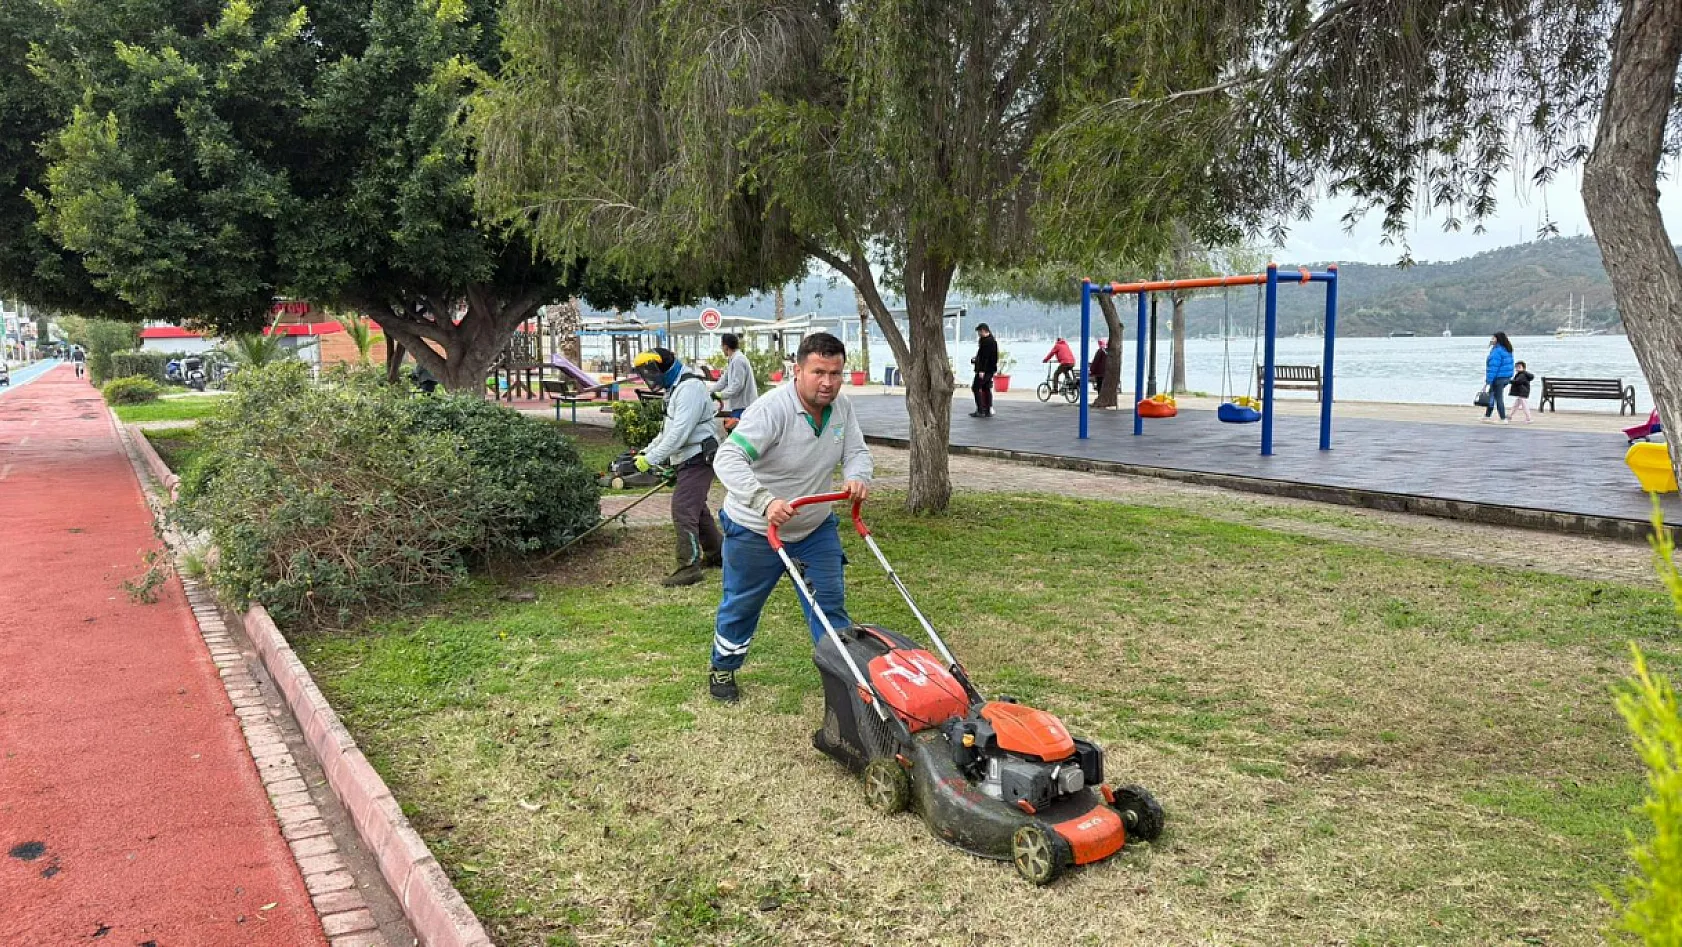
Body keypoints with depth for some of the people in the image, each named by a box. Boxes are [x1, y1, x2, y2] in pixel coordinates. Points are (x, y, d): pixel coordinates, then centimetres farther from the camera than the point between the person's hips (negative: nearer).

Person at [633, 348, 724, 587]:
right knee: (696, 508, 20)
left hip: (697, 459, -11)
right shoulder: (674, 389, 15)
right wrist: (646, 451, 13)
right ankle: (716, 552, 34)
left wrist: (651, 458, -23)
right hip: (687, 460, 11)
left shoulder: (690, 388, -19)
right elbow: (667, 430, 23)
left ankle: (689, 566, -13)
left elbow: (679, 432, -26)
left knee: (682, 509, -15)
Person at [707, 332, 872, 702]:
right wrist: (765, 502, -52)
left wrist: (858, 477, -26)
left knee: (830, 604, 6)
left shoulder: (842, 407, -9)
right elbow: (728, 459, -38)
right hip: (756, 532, -4)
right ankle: (722, 669, 37)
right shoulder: (772, 409, -30)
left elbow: (857, 452, -1)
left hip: (816, 528, 5)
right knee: (741, 606, 14)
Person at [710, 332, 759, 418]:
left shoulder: (738, 360, -15)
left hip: (742, 406, -10)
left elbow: (737, 385, -21)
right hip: (739, 405, 10)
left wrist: (721, 395, -19)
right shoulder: (733, 360, 17)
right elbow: (724, 380, 21)